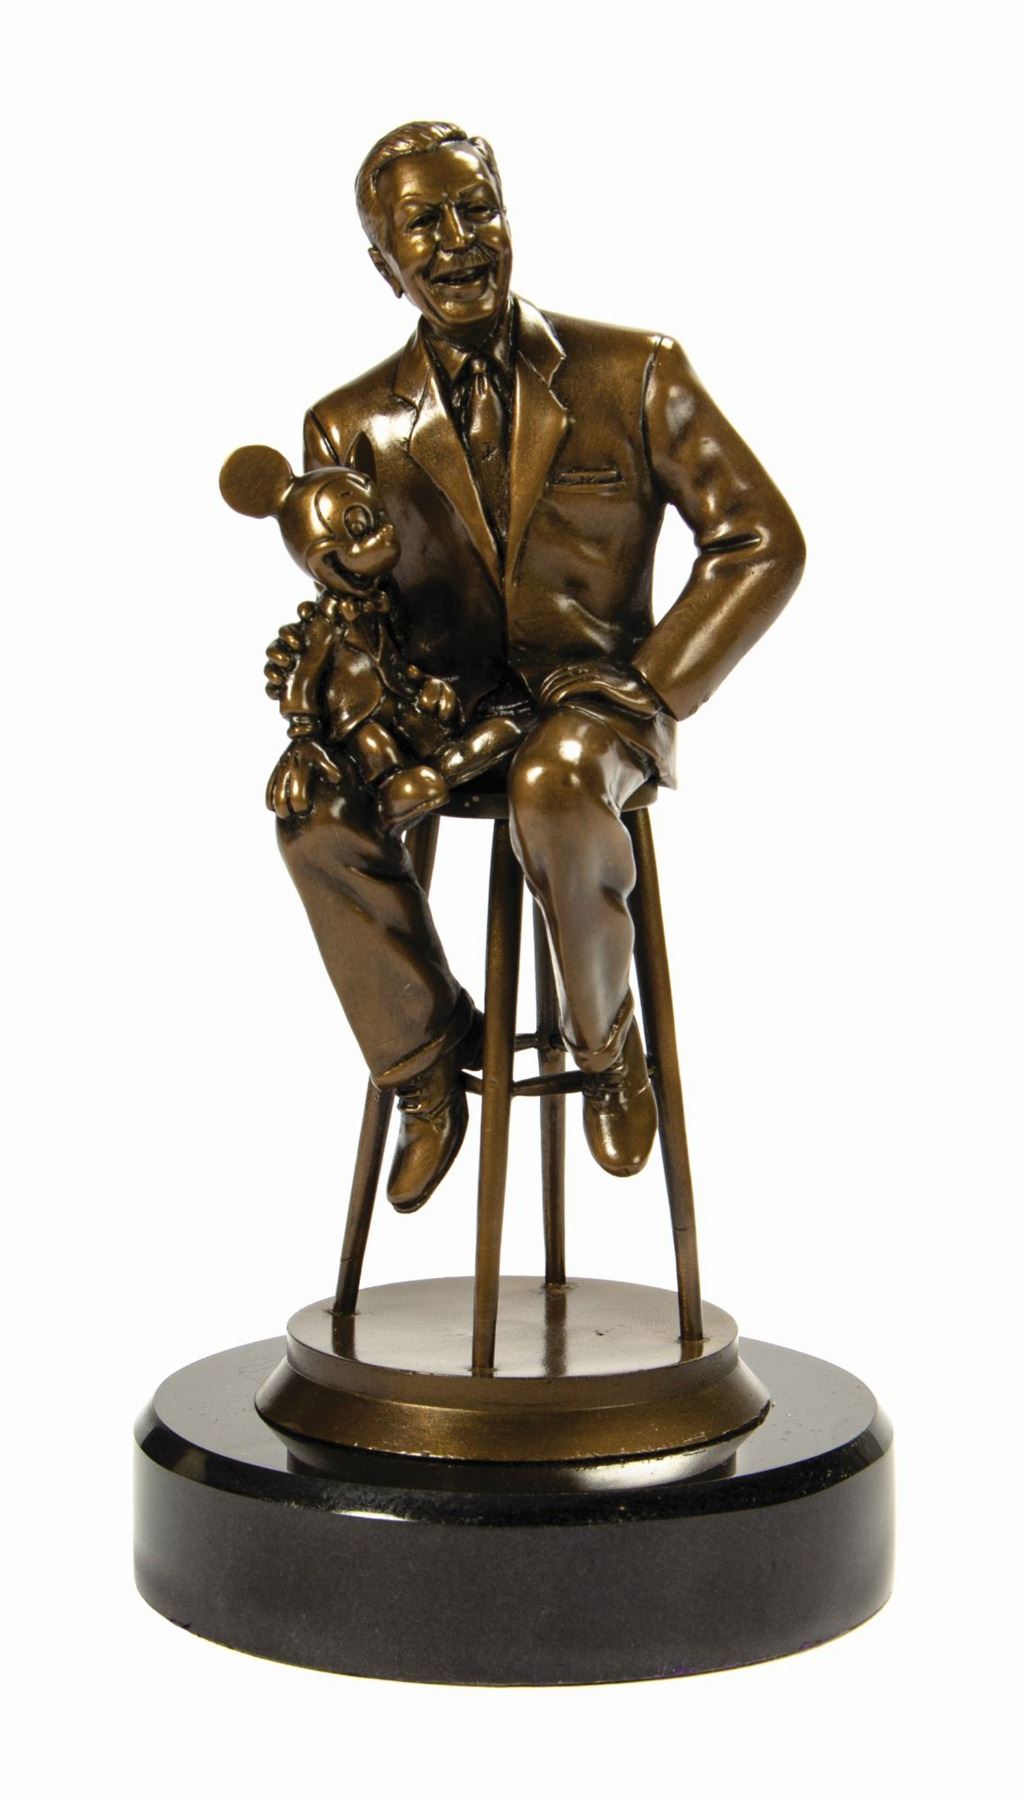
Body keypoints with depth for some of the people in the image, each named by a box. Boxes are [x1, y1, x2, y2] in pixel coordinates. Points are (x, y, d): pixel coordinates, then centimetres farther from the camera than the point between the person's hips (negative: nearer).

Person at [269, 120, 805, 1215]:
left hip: (593, 696, -2)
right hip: (445, 706, 3)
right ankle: (425, 1053, -4)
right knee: (314, 805, -29)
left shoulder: (636, 374, -1)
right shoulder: (354, 428, 5)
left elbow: (759, 542, 0)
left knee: (554, 788, -38)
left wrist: (648, 691, -9)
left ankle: (603, 1039, -8)